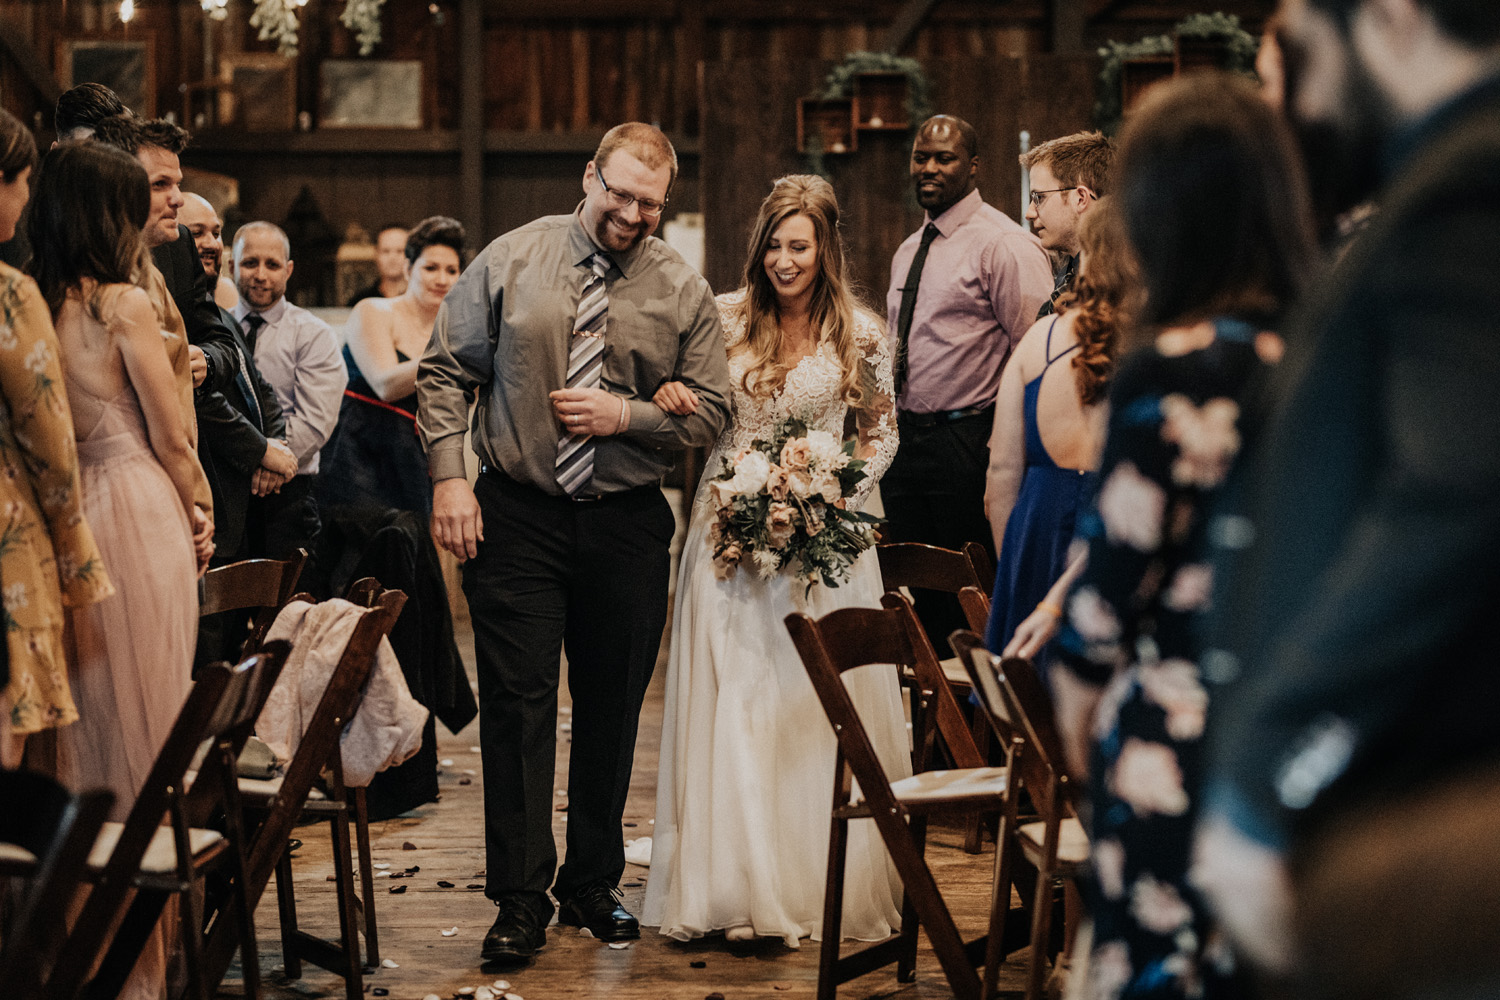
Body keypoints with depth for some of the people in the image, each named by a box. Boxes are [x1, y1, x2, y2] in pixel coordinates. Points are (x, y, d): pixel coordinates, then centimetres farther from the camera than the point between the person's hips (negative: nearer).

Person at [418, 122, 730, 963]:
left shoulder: (682, 290, 3)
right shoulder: (510, 261, 0)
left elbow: (711, 412, 3)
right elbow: (445, 372, 3)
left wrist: (624, 414, -13)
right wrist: (449, 477, -7)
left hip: (627, 524, 2)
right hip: (516, 515, -2)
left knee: (612, 713, 10)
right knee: (517, 706, -4)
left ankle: (593, 885, 25)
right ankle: (521, 902, 2)